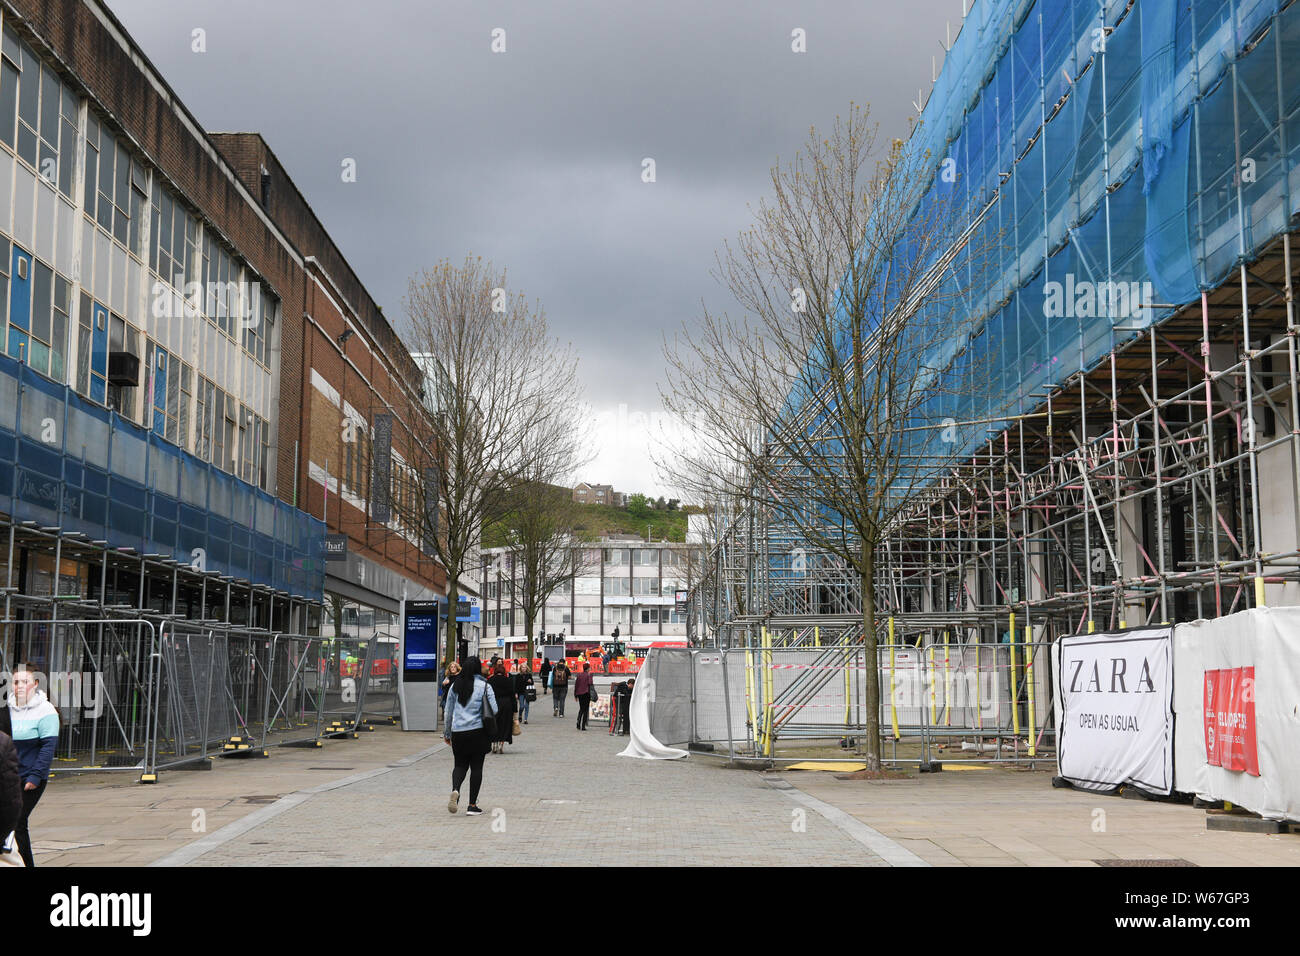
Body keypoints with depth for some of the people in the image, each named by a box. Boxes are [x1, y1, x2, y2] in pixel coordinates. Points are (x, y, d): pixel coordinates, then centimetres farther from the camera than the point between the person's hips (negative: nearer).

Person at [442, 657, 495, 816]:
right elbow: (493, 710, -8)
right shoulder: (484, 686, -4)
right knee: (476, 767, 6)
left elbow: (448, 712, 10)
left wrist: (446, 733, 19)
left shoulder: (455, 687, 5)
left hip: (458, 732, 3)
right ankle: (472, 806, 5)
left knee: (460, 765, 15)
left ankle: (455, 790, -15)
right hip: (477, 731, -2)